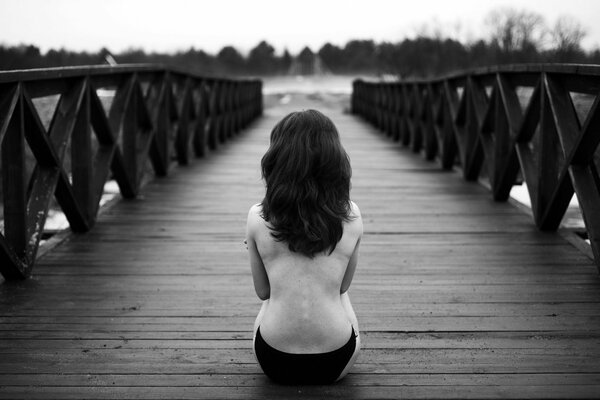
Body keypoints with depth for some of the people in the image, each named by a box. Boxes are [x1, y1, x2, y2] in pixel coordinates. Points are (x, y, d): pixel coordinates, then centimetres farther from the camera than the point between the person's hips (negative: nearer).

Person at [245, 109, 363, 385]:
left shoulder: (257, 218, -13)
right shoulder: (351, 216, -10)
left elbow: (262, 291, 1)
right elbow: (343, 284, 4)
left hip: (276, 363, 0)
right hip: (335, 364, 1)